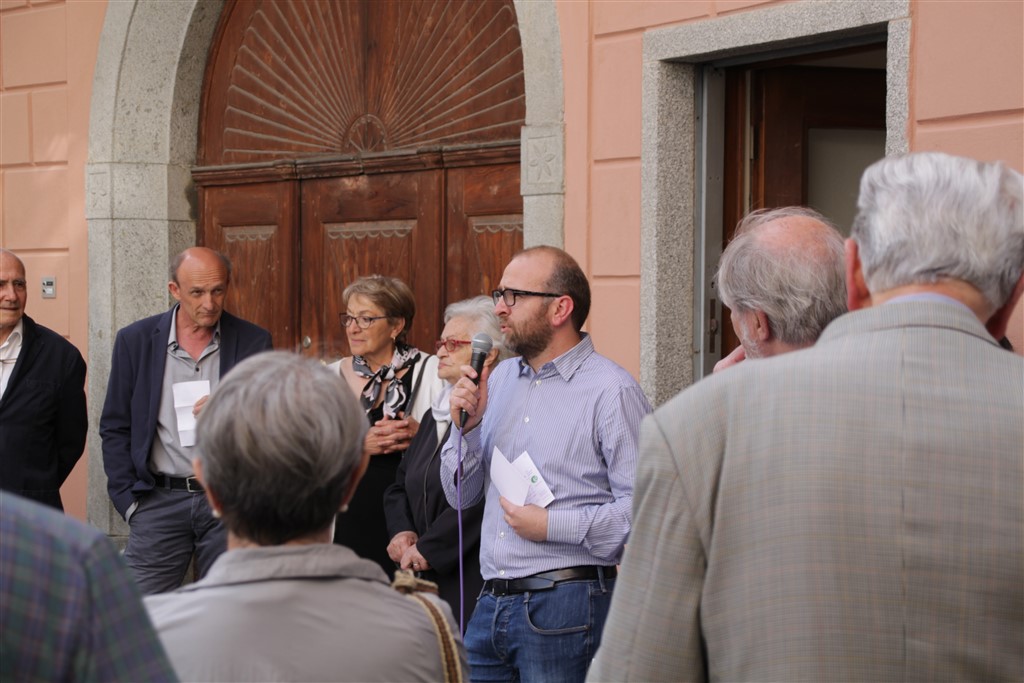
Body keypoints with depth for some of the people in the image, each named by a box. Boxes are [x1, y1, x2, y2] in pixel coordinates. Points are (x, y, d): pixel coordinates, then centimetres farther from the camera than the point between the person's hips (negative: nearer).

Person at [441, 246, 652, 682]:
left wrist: (552, 526, -16)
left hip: (564, 605, -6)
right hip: (491, 603, 6)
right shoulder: (499, 379, 14)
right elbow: (461, 496, 16)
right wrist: (468, 426, -1)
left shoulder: (611, 391, -9)